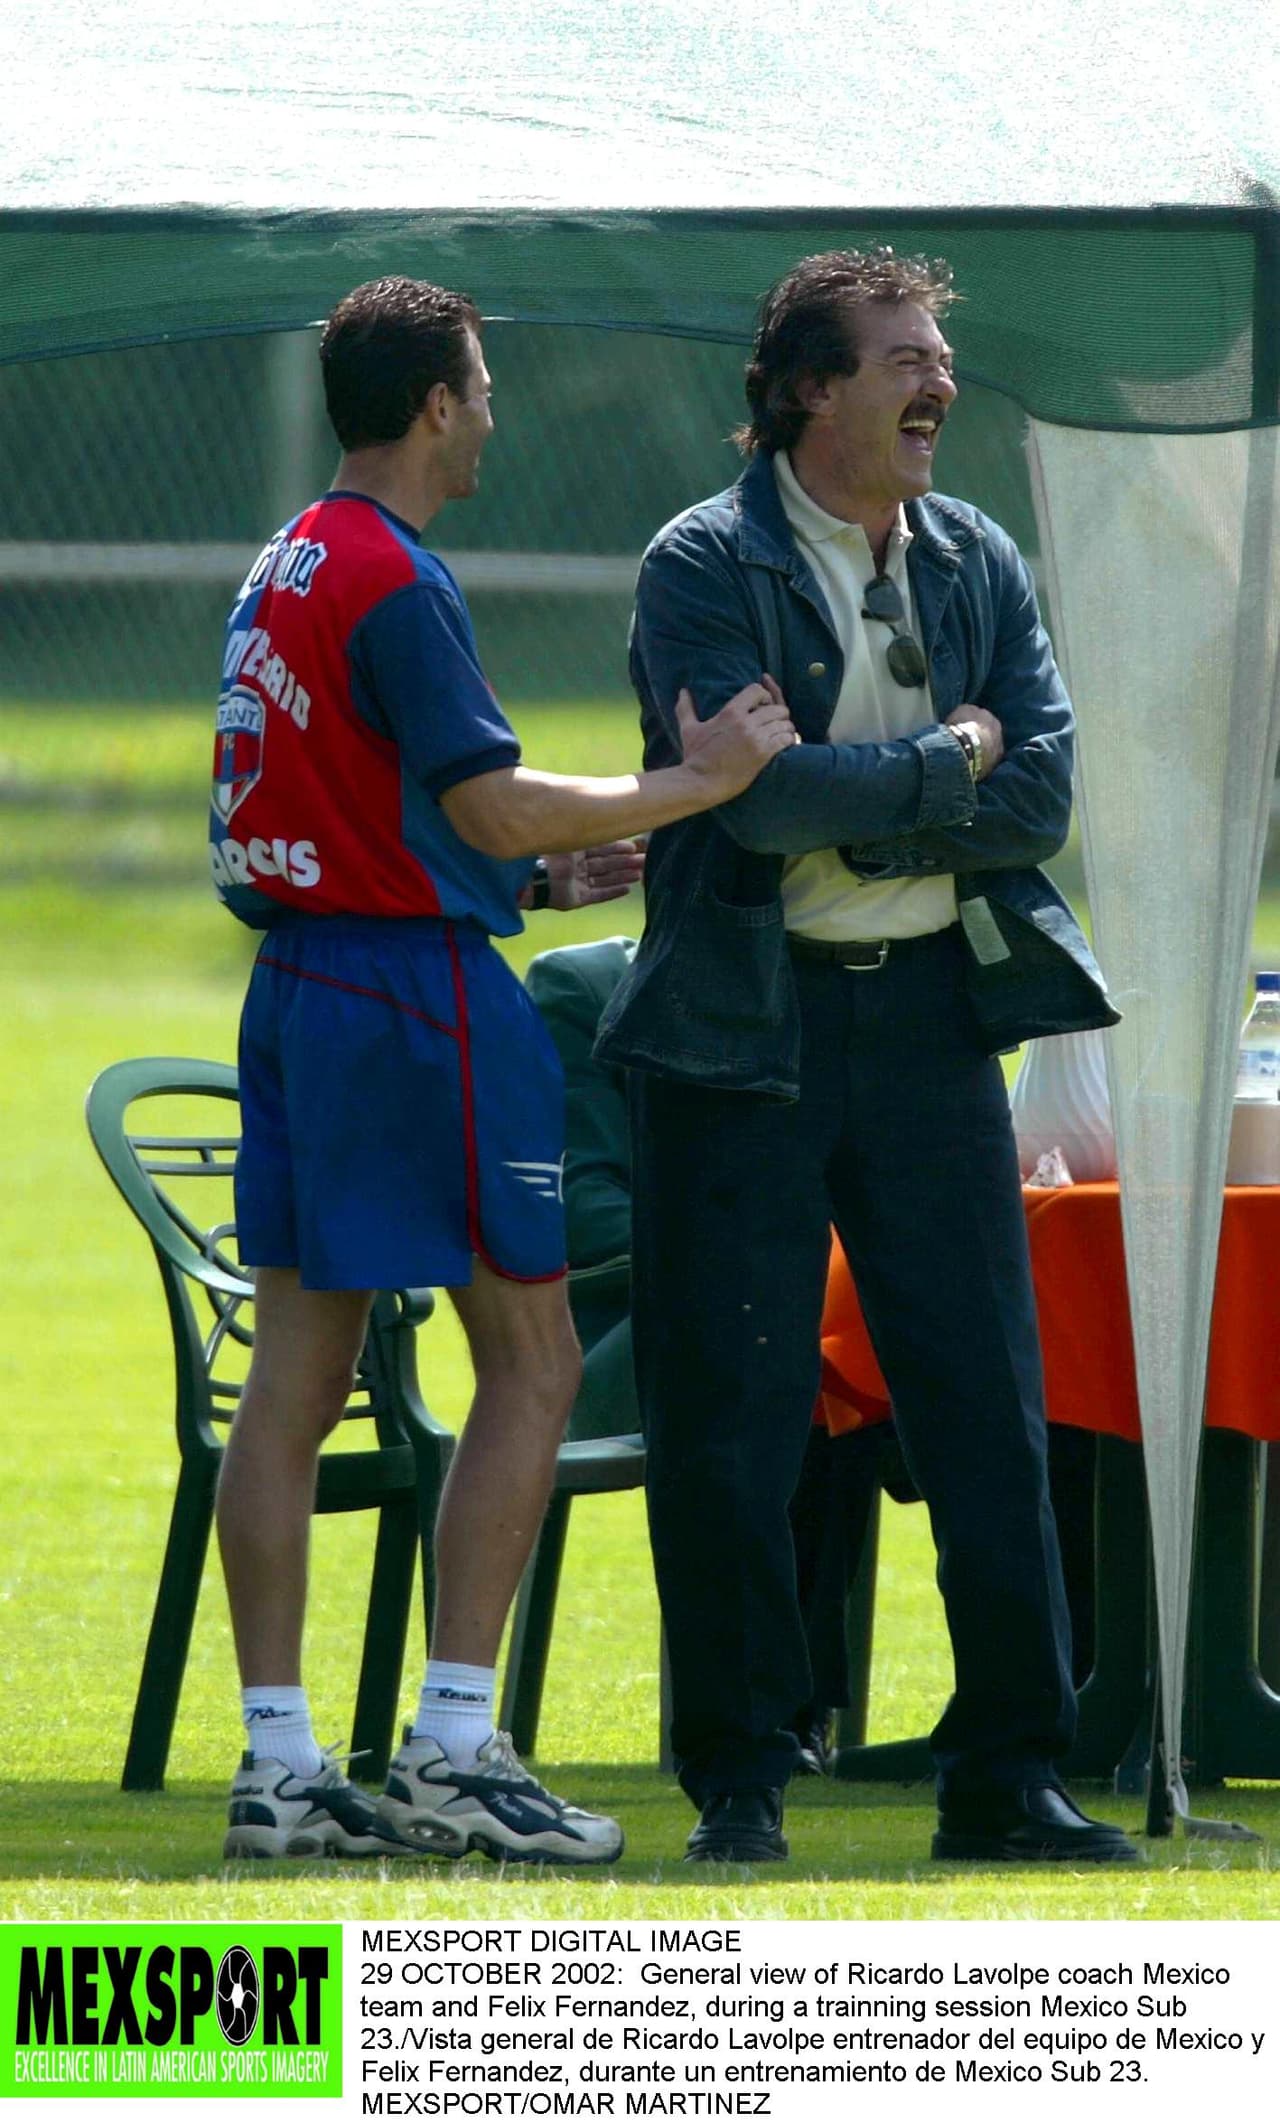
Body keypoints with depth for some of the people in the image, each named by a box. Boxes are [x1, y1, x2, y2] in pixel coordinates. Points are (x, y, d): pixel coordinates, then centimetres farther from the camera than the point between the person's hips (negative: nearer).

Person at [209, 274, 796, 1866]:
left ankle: (275, 1763, 4)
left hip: (295, 983, 9)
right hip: (416, 993, -9)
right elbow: (489, 804, -19)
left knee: (294, 1376, 6)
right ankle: (451, 1751, -5)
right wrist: (694, 785, -12)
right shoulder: (392, 583, -15)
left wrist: (531, 876, 22)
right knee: (530, 1362, -2)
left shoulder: (283, 571, 14)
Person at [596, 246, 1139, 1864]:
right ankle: (738, 1778, 8)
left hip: (931, 1013, 4)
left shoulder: (978, 566, 10)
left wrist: (842, 807, -10)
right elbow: (760, 788, -19)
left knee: (985, 1399, 2)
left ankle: (1010, 1773, 8)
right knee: (728, 1418, -1)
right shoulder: (705, 567, -5)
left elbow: (1039, 798, -2)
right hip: (747, 1022, -4)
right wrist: (943, 766, -8)